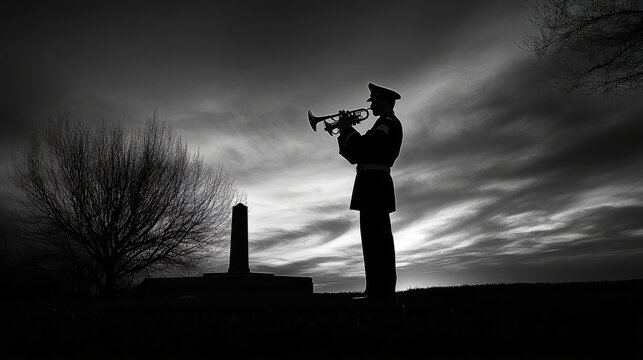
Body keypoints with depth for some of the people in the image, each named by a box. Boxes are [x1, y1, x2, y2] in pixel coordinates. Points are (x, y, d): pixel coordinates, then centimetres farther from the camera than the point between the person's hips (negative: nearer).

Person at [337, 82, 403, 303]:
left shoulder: (389, 122, -3)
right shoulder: (386, 123, 28)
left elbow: (365, 146, -19)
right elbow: (356, 156, 23)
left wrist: (347, 130, -3)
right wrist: (345, 132, 16)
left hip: (373, 182, -11)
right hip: (374, 184, 11)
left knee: (375, 237, -13)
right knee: (376, 237, 10)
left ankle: (382, 291, -10)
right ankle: (380, 291, 15)